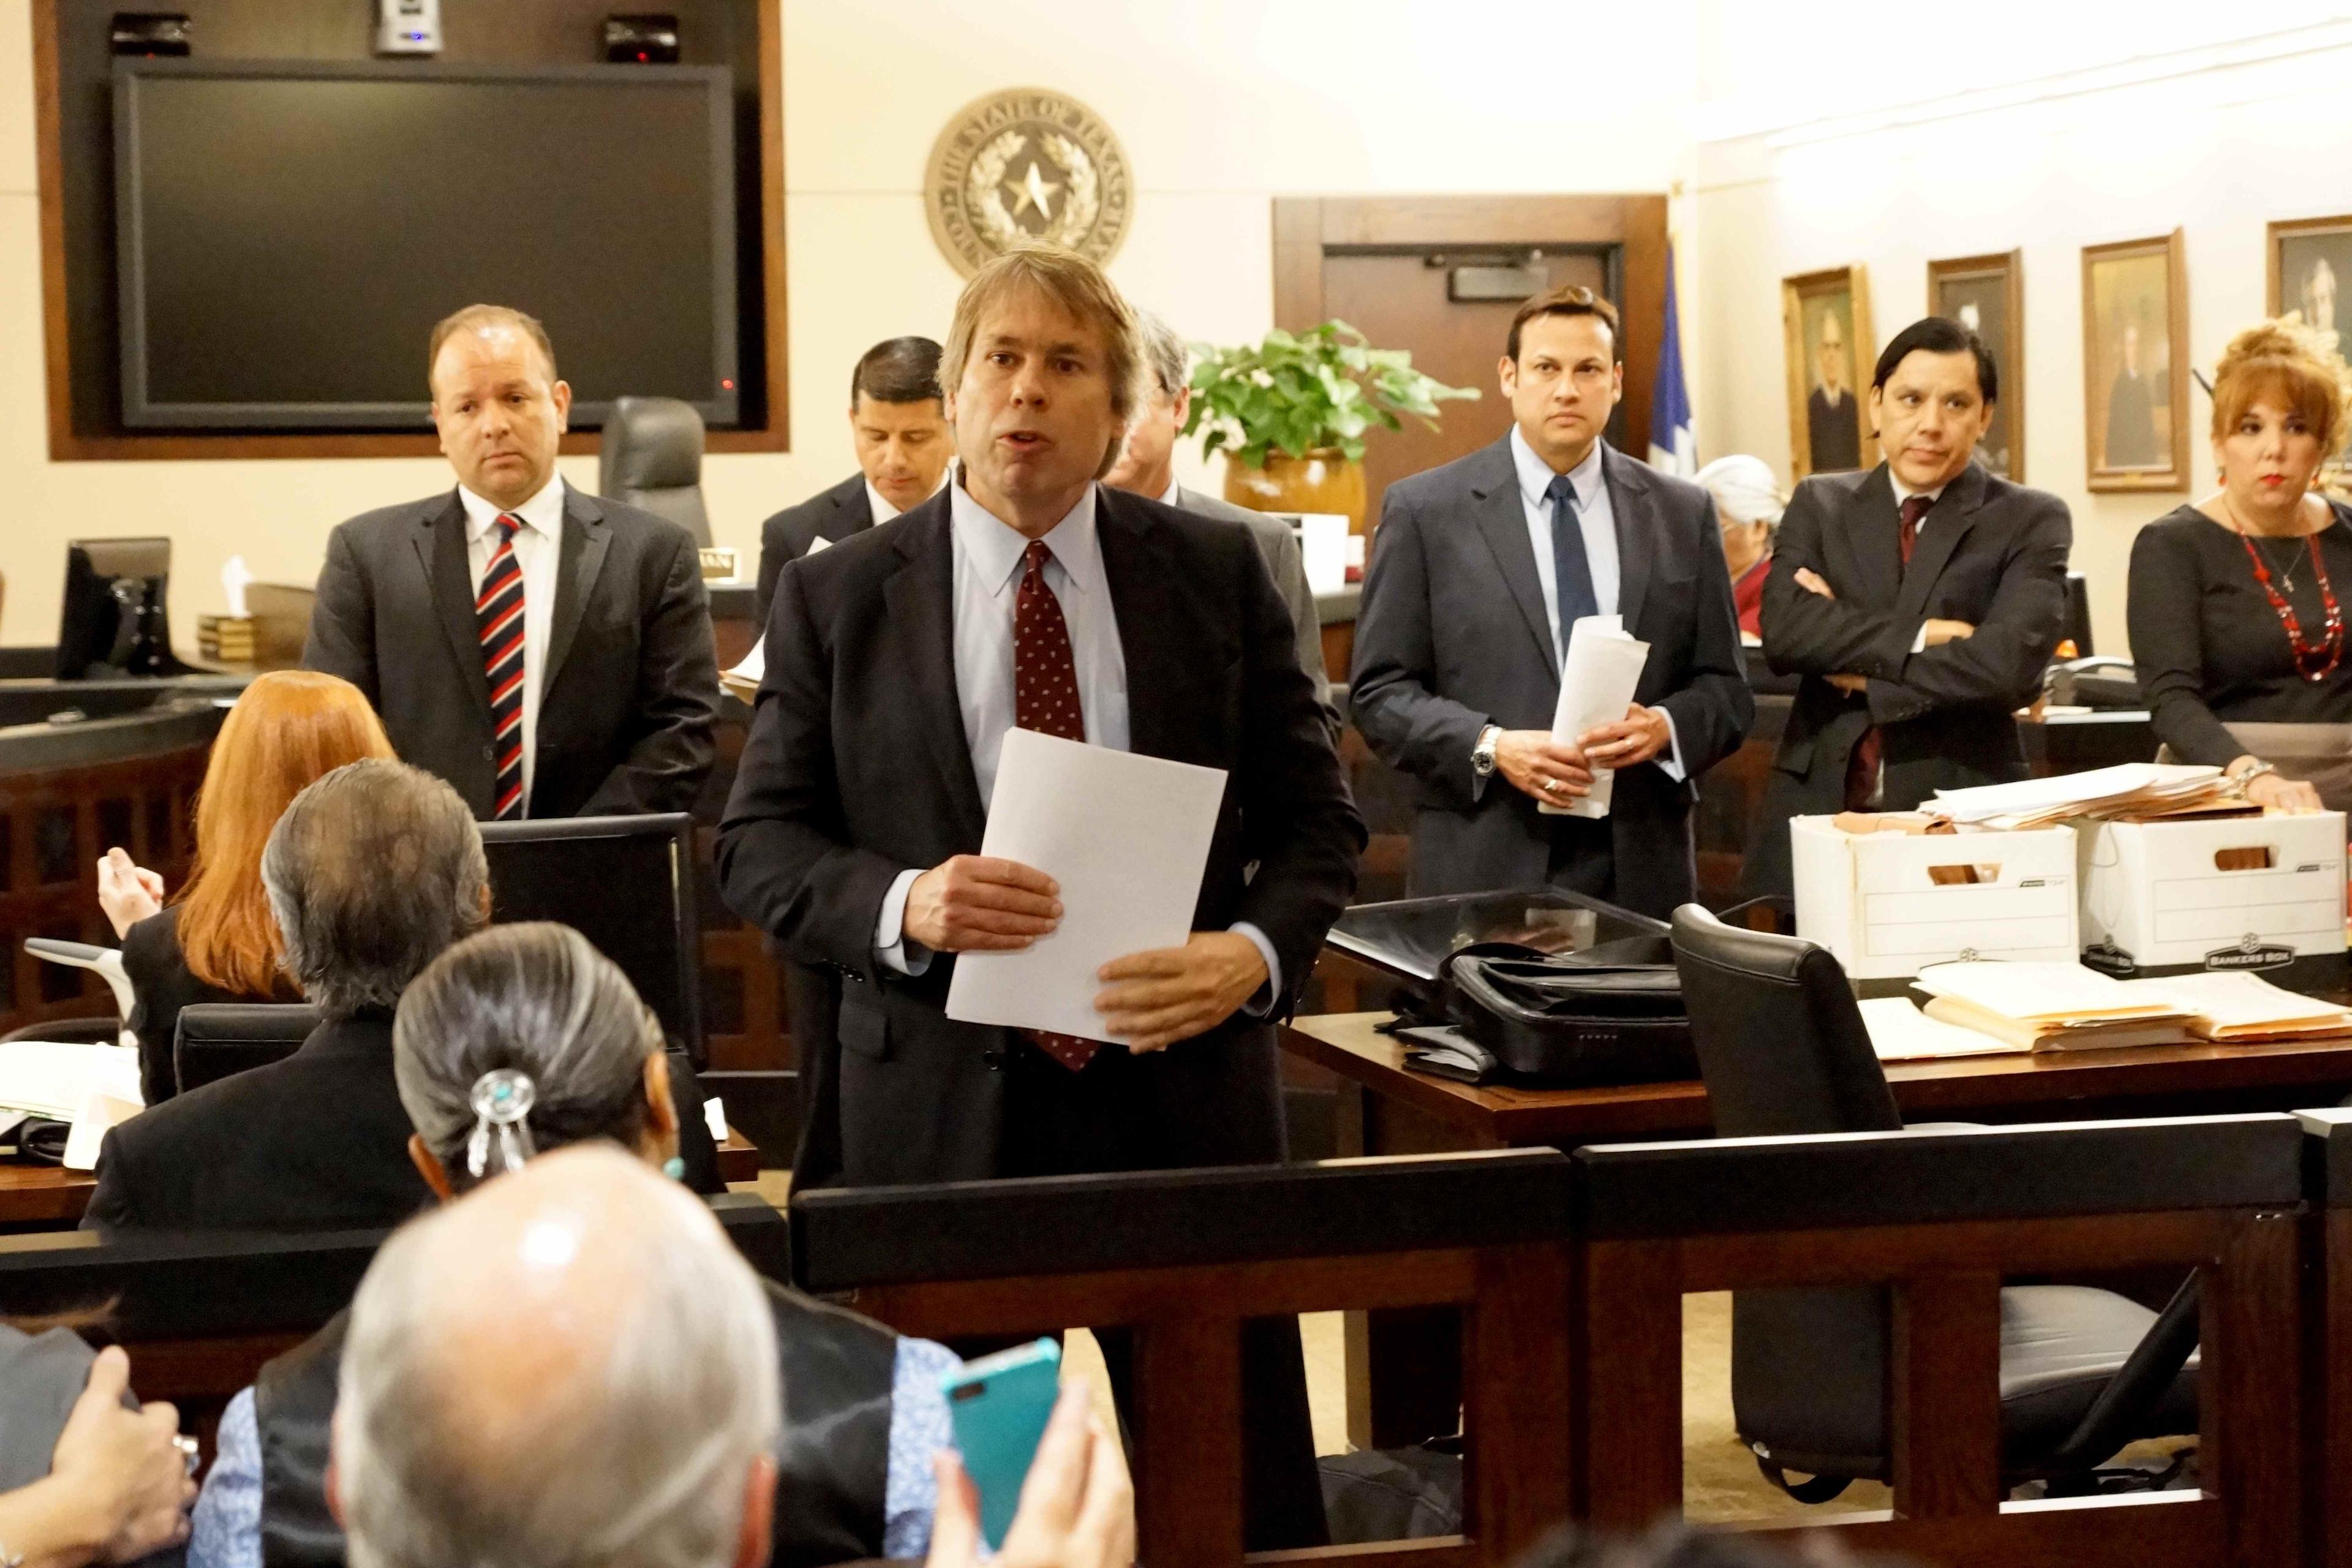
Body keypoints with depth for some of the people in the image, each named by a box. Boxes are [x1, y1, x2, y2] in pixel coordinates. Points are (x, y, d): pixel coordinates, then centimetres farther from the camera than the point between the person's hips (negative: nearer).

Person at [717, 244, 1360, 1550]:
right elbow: (758, 845, 2)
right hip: (941, 1109, 0)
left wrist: (1255, 953, -14)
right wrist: (901, 904, -18)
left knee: (1244, 1503, 6)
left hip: (1180, 1090, 1)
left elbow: (1315, 817, 6)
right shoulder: (836, 597, 3)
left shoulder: (1217, 575, 5)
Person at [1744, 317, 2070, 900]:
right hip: (1819, 810, 2)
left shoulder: (2031, 521, 1)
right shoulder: (1820, 504, 10)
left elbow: (2008, 664, -14)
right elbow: (1783, 631, -7)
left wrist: (1856, 667, -7)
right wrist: (1922, 635, -14)